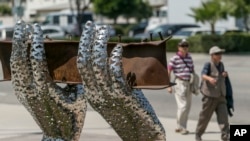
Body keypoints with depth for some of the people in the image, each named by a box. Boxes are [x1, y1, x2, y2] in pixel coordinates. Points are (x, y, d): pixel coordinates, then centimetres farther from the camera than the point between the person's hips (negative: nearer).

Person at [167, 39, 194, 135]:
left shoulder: (189, 57, 9)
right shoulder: (174, 58, -8)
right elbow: (168, 72, -8)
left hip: (188, 83, 7)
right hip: (179, 83, -6)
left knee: (187, 106, 9)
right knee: (183, 106, -12)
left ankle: (181, 127, 18)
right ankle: (180, 127, -2)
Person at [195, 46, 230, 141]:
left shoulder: (221, 64, 10)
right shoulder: (208, 65, -11)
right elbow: (203, 75, -27)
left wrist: (225, 74, 2)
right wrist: (209, 78, -50)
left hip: (221, 96, 5)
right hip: (210, 96, -5)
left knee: (223, 116, -8)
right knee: (205, 117, 7)